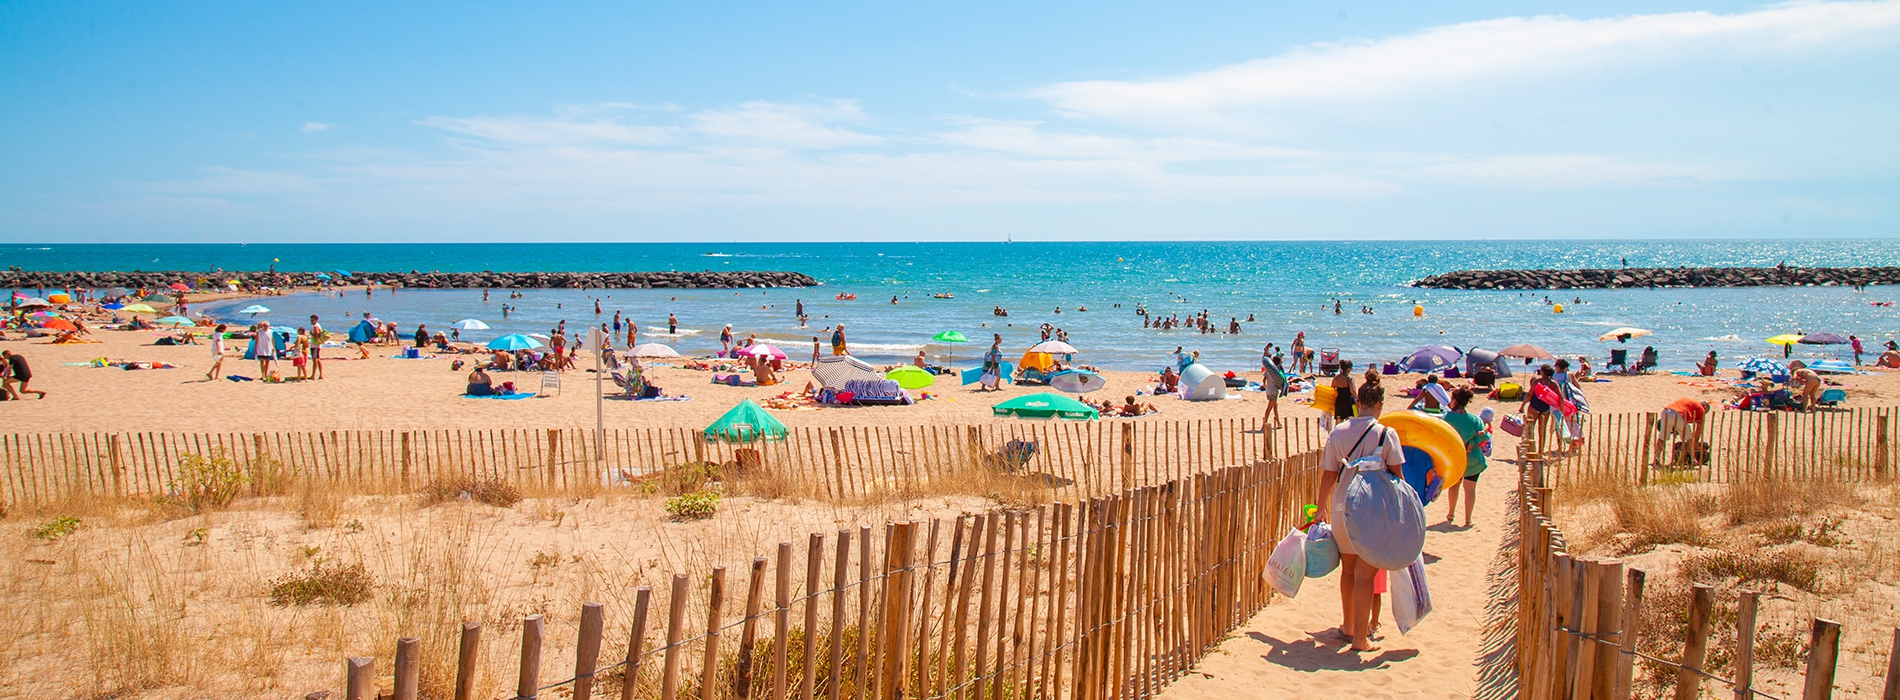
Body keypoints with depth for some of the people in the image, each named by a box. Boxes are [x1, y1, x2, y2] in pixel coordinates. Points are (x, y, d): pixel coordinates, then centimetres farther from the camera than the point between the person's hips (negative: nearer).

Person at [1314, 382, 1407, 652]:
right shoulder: (1387, 434, -8)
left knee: (1348, 569, 19)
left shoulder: (1337, 432, 0)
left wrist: (1321, 508, 14)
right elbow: (1397, 475, -6)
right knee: (1365, 574, 1)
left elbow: (1329, 475, 3)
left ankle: (1348, 626, 32)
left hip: (1341, 509, 3)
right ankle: (1360, 637, 3)